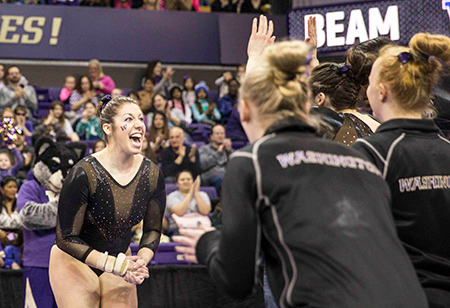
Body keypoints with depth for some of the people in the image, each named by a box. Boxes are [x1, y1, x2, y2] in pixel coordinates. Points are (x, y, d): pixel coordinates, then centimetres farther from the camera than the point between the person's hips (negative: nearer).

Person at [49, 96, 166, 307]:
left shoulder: (152, 174, -8)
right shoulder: (83, 174, -23)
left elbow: (153, 230, 4)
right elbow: (65, 238, -20)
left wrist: (141, 261, -16)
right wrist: (113, 265, -27)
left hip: (118, 261, 5)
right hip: (74, 262, -4)